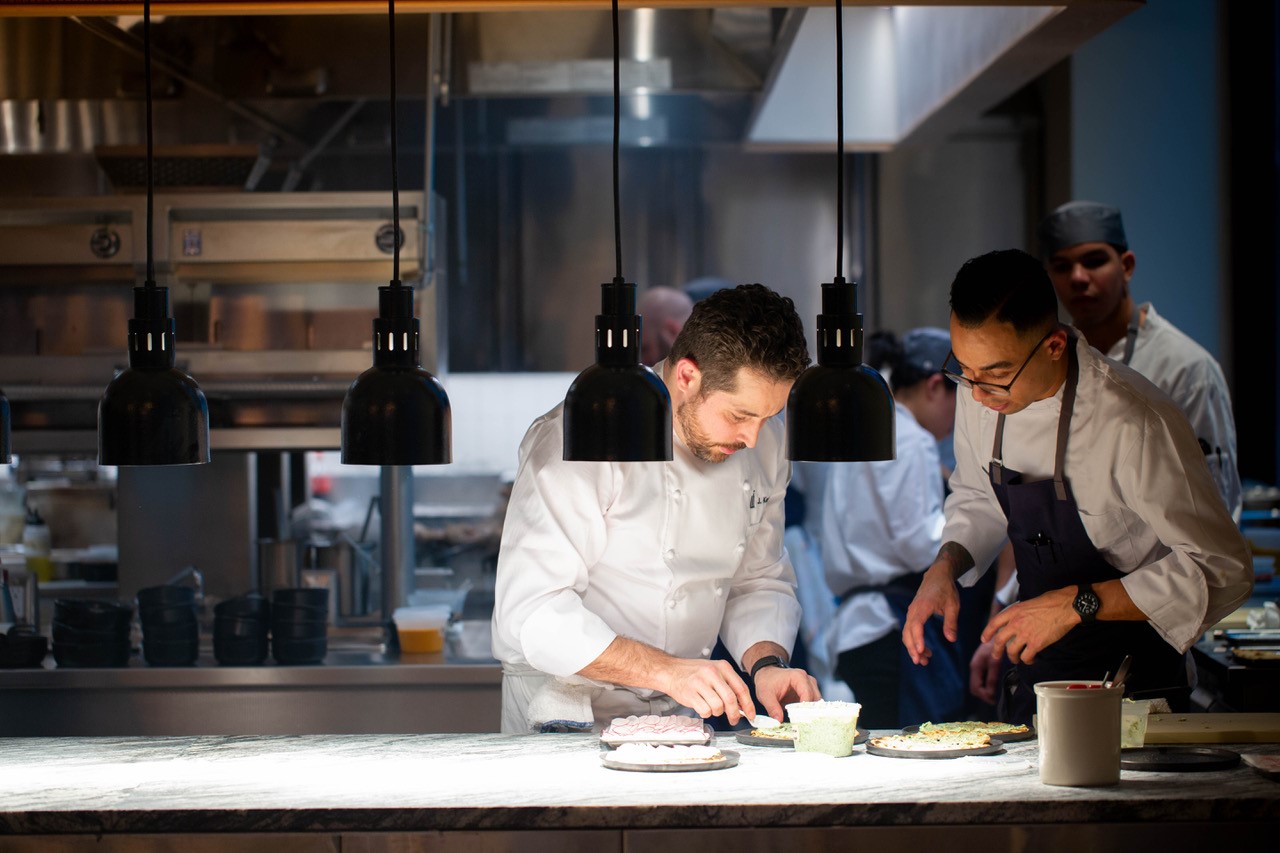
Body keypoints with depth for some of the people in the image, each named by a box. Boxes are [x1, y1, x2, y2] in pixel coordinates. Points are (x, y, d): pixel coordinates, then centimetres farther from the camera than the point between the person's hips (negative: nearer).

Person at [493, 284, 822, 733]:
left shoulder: (763, 443, 3)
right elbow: (531, 611, -22)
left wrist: (767, 663, -7)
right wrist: (667, 671, -30)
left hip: (681, 714, 5)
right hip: (567, 719, -5)